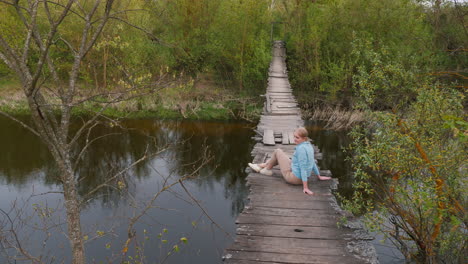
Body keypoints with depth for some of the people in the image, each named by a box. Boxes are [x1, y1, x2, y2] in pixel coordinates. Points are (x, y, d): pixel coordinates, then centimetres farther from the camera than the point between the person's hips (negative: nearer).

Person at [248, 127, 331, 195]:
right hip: (300, 178, 9)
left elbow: (303, 167, -27)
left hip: (293, 178, -9)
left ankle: (267, 169, 24)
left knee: (277, 151, 5)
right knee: (279, 154, 24)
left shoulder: (301, 148, -25)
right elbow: (313, 162, 11)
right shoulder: (309, 145, 2)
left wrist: (305, 187, -28)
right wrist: (319, 176, 22)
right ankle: (263, 165, 35)